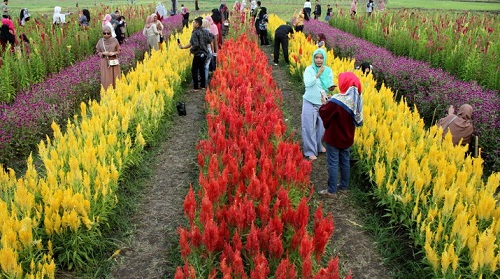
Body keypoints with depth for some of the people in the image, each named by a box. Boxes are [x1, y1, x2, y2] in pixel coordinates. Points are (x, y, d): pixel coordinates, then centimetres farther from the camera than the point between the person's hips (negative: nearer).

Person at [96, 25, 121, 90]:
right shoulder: (100, 41, -2)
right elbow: (98, 52, 6)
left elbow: (118, 51, 4)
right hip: (105, 63, 0)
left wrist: (113, 53, -15)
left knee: (115, 78, 4)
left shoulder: (115, 40, -3)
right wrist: (103, 53, -14)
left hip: (114, 62, 0)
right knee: (106, 79, 0)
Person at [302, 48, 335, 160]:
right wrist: (318, 74, -21)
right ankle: (310, 150, 12)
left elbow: (330, 85, 0)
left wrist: (331, 88, -23)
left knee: (321, 126, 14)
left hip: (322, 102, 3)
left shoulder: (328, 70, -1)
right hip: (310, 102, -3)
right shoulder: (309, 69, -9)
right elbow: (307, 84, -20)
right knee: (309, 127, 0)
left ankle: (318, 145, 38)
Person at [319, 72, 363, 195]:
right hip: (347, 137, 7)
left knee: (332, 163, 4)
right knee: (345, 161, 19)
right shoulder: (357, 99, -4)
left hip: (334, 137, -7)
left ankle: (331, 190, 13)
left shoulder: (337, 100, -27)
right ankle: (344, 186, 32)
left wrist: (324, 103, 2)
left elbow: (323, 114, -18)